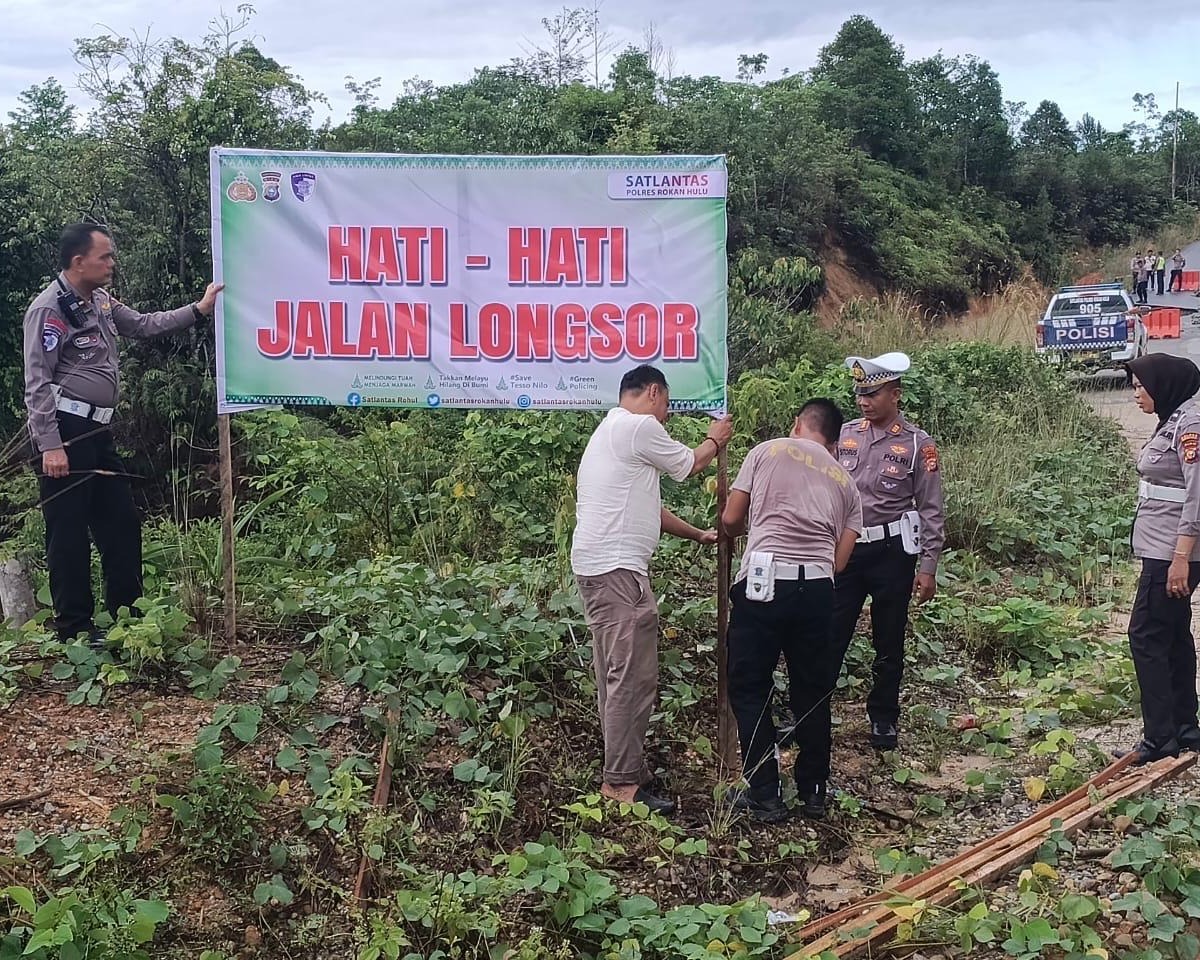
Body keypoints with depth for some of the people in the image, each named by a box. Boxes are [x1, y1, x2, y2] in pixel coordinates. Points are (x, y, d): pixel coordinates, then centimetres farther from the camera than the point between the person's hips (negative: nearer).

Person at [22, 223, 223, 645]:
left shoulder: (101, 301, 12)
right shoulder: (49, 309, -13)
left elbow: (144, 324, 27)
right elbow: (38, 383, -16)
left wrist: (198, 309, 19)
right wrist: (50, 447, -20)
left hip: (97, 431, 9)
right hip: (65, 432, -9)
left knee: (122, 523, 12)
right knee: (69, 532, -2)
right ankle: (74, 629, 6)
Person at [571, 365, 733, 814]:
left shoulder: (611, 431, 24)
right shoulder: (640, 427, -9)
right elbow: (689, 465, 6)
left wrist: (698, 535, 34)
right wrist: (715, 440, 26)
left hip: (600, 566, 11)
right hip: (617, 569, -11)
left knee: (618, 675, 14)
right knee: (633, 677, -9)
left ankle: (622, 771, 20)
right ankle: (622, 781, -5)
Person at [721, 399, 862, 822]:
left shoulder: (768, 451, 10)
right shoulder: (845, 482, 20)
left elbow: (731, 520, 9)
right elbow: (840, 559, 12)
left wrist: (748, 530, 32)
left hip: (762, 581, -3)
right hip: (816, 587, 4)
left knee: (749, 689, 9)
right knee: (812, 692, 18)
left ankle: (764, 796, 11)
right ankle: (813, 791, 28)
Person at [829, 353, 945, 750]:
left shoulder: (918, 444, -4)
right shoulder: (844, 435, 4)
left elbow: (931, 510, -2)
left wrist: (928, 567, -6)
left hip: (891, 552, -2)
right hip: (844, 548, 2)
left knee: (889, 642, 10)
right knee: (829, 636, 4)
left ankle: (884, 718, 25)